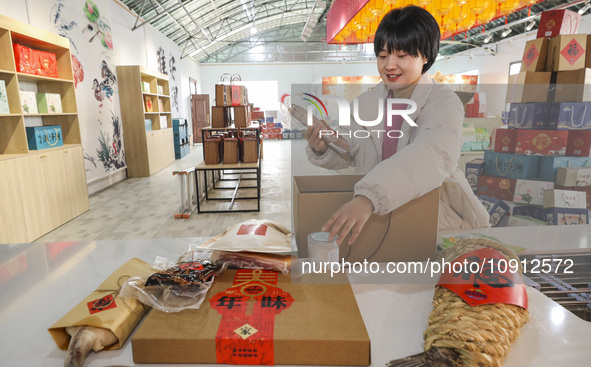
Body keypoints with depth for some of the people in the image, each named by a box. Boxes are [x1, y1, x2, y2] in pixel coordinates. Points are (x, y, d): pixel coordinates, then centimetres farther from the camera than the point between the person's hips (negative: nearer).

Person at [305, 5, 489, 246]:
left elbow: (433, 155, -34)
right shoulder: (365, 103, 3)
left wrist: (368, 199, -49)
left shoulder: (444, 102, -13)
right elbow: (346, 154, 10)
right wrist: (322, 149, -15)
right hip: (374, 216, 3)